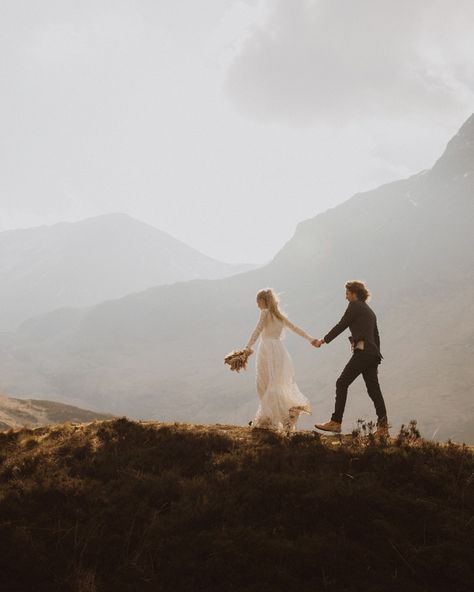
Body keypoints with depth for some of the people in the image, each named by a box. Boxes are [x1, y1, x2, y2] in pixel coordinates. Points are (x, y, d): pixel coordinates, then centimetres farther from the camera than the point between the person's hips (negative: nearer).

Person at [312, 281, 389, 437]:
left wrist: (323, 340, 6)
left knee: (342, 383, -5)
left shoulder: (355, 305, 0)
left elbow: (341, 325, -3)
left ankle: (335, 422, -7)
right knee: (373, 389, 5)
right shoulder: (370, 311, 25)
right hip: (372, 354, 9)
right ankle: (383, 427, 0)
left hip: (362, 351, -9)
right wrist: (376, 357, 25)